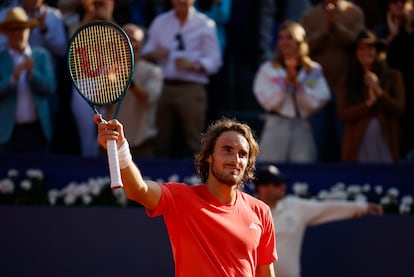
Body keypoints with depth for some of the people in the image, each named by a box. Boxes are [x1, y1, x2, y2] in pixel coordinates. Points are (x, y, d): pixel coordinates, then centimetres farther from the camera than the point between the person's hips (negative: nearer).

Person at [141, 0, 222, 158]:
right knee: (162, 141, 3)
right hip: (164, 88, 3)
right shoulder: (160, 22, 16)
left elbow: (214, 62, -1)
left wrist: (193, 65, -19)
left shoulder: (205, 25, 4)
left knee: (193, 142, -9)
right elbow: (146, 54, 16)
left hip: (191, 90, -3)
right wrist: (153, 55, -7)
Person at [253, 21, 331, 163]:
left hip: (303, 129, 1)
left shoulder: (314, 71, 9)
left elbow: (316, 103, -2)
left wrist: (297, 84, -8)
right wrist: (286, 81, -10)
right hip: (276, 127, -1)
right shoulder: (267, 69, 7)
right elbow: (268, 102, -5)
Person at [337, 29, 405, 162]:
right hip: (358, 147, 0)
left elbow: (400, 109, 1)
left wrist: (379, 92, -10)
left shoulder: (393, 76, 8)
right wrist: (369, 103, -11)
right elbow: (343, 115, 0)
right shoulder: (348, 81, 10)